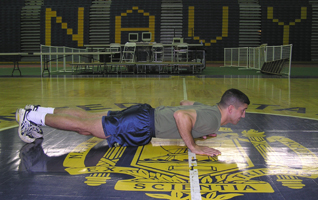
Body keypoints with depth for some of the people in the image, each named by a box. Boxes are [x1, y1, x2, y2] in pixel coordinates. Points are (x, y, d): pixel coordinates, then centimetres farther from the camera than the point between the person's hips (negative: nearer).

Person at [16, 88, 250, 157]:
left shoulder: (207, 108, 11)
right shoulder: (213, 119, -19)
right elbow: (181, 115, -36)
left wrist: (199, 131, 24)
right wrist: (193, 146, -25)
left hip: (146, 113, 9)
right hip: (141, 126, -9)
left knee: (86, 118, 15)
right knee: (84, 126, 0)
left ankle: (38, 112, 23)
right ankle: (35, 117, 11)